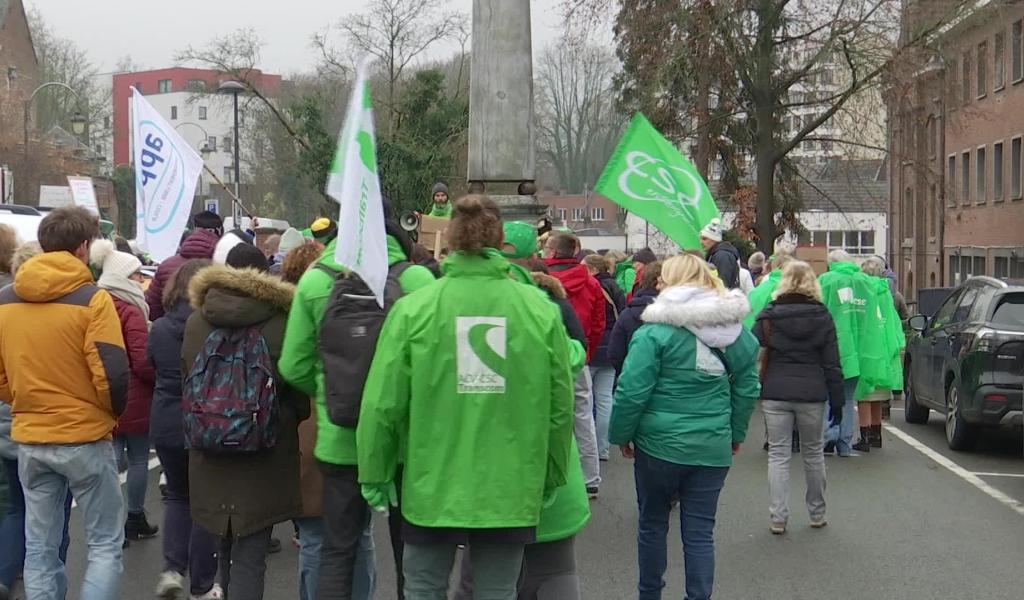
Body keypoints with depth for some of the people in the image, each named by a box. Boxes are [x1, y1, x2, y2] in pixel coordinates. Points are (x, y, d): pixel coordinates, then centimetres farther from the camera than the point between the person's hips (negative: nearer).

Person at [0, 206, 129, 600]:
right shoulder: (91, 299, -13)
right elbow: (112, 374, -16)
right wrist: (112, 412, 2)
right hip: (84, 438, -5)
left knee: (39, 548, 12)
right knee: (105, 544, 7)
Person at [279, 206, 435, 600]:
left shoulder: (315, 280, -5)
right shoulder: (418, 279, -10)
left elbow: (294, 367, -3)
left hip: (340, 439, 1)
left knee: (338, 552, 12)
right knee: (409, 552, 14)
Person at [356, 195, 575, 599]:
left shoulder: (413, 309, -9)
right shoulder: (542, 310, -6)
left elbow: (382, 403, -7)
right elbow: (560, 406, -1)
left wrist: (375, 474, 6)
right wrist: (552, 476, 12)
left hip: (432, 486, -1)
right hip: (510, 489, 1)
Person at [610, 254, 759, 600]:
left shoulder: (656, 331, -13)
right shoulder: (735, 329, 4)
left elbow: (632, 390, -13)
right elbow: (748, 387, 11)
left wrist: (621, 434, 0)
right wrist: (736, 432, 22)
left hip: (659, 444, -3)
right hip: (713, 448, 3)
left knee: (653, 523, 15)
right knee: (700, 532, 8)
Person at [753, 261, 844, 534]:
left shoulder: (768, 316, -1)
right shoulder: (822, 317, 1)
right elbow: (832, 364, 2)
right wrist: (837, 402, 7)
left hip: (775, 394, -1)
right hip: (812, 395, 1)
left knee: (778, 454, 4)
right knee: (814, 453, 14)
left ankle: (778, 517, 1)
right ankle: (817, 514, 24)